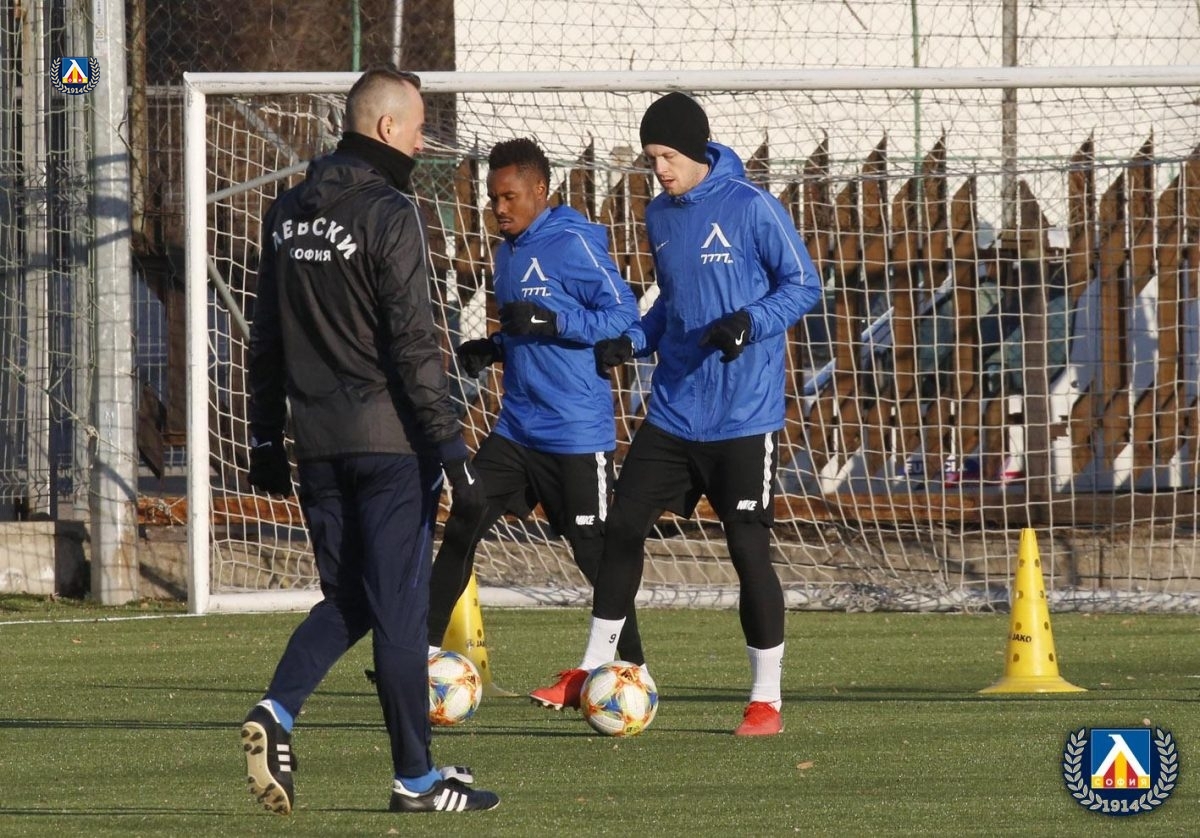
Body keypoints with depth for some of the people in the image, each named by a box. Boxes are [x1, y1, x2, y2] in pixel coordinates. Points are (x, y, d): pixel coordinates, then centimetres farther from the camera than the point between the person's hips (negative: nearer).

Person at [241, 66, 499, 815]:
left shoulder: (289, 214, 10)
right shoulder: (388, 214, -12)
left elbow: (268, 338, 15)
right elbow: (414, 344, -16)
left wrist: (266, 437, 21)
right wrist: (452, 445, -15)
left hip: (318, 441, 7)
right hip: (390, 437, -7)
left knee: (346, 599, 15)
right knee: (400, 606, 0)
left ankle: (279, 711, -9)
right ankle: (417, 778, 6)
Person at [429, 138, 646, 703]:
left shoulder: (573, 245, -12)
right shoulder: (508, 252, 14)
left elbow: (624, 317, -16)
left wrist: (551, 322, -24)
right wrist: (493, 349, 6)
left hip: (575, 431, -8)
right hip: (516, 423, 8)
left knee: (593, 548, 0)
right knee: (461, 528, -1)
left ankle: (632, 665, 14)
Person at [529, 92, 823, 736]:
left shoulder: (751, 208, -11)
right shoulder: (660, 216, 9)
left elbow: (803, 285, -7)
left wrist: (750, 322, -23)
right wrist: (631, 342, 4)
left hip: (742, 414, -6)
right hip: (672, 410, 6)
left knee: (748, 548, -5)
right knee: (623, 527, 4)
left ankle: (767, 699, 4)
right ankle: (592, 671, 17)